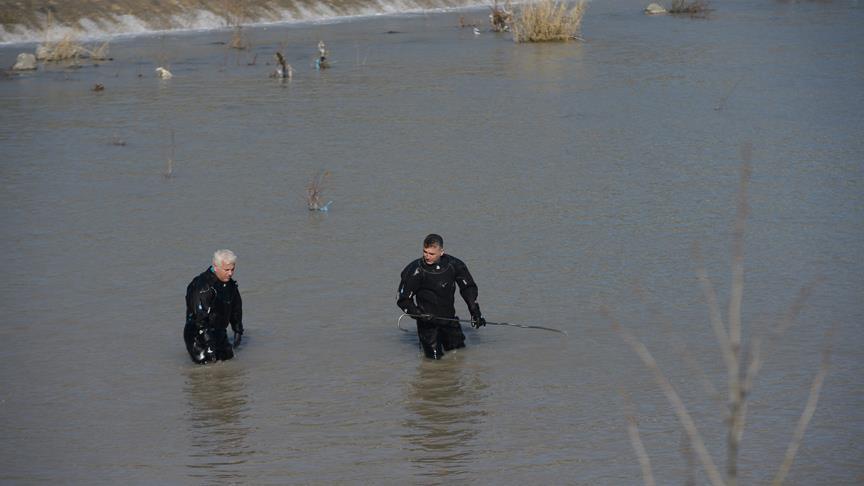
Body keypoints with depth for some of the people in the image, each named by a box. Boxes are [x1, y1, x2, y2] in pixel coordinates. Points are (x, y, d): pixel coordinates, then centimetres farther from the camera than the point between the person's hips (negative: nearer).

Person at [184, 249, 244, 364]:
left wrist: (238, 330, 17)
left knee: (228, 356, 7)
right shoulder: (202, 286, -24)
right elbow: (200, 316, -28)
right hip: (198, 332, -8)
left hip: (219, 332, 8)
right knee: (206, 360, -15)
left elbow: (236, 308, 19)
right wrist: (208, 341, -30)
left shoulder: (230, 284, 3)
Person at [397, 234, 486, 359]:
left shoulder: (454, 265, -8)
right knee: (434, 355, -9)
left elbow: (468, 287, 7)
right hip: (427, 319, -4)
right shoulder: (415, 270, -17)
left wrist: (475, 312, 2)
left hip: (449, 316, 4)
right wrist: (418, 314, -26)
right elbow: (402, 299, -11)